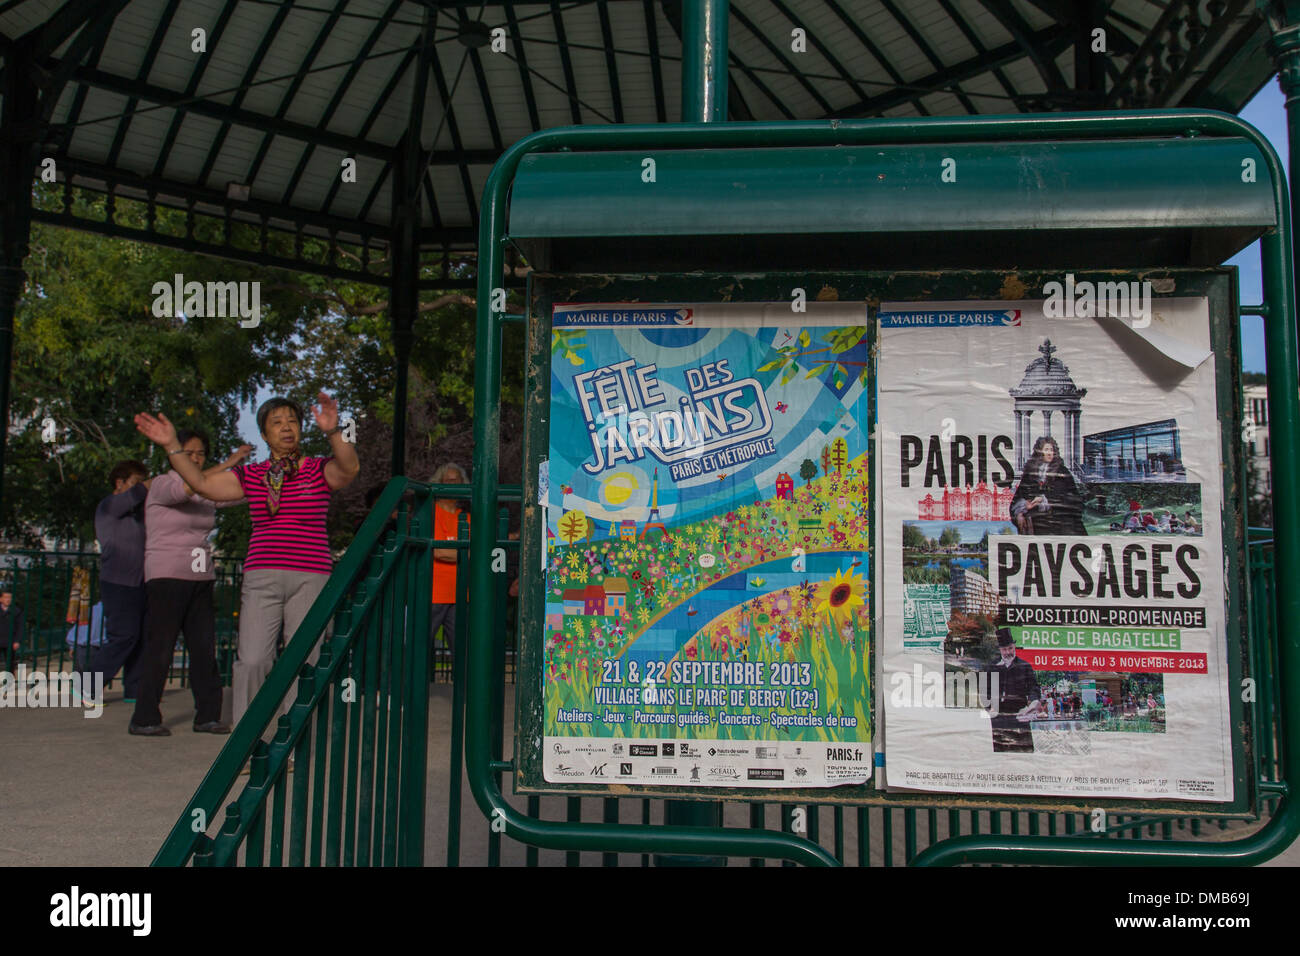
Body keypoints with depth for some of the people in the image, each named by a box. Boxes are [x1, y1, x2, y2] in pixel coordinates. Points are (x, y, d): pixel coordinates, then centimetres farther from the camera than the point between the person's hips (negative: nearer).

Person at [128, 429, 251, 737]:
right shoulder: (161, 484, -3)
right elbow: (182, 489, -25)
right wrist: (226, 465, -30)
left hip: (201, 580, 6)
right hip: (166, 578, -6)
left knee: (205, 648, 3)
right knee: (159, 650, -5)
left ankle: (207, 717, 8)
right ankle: (144, 720, 3)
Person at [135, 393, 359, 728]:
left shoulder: (319, 470, 4)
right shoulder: (252, 475, 13)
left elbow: (349, 468, -17)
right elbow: (202, 483, 10)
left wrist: (333, 432, -34)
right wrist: (172, 445, 1)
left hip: (310, 578, -2)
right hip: (261, 577, 2)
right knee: (252, 660, -8)